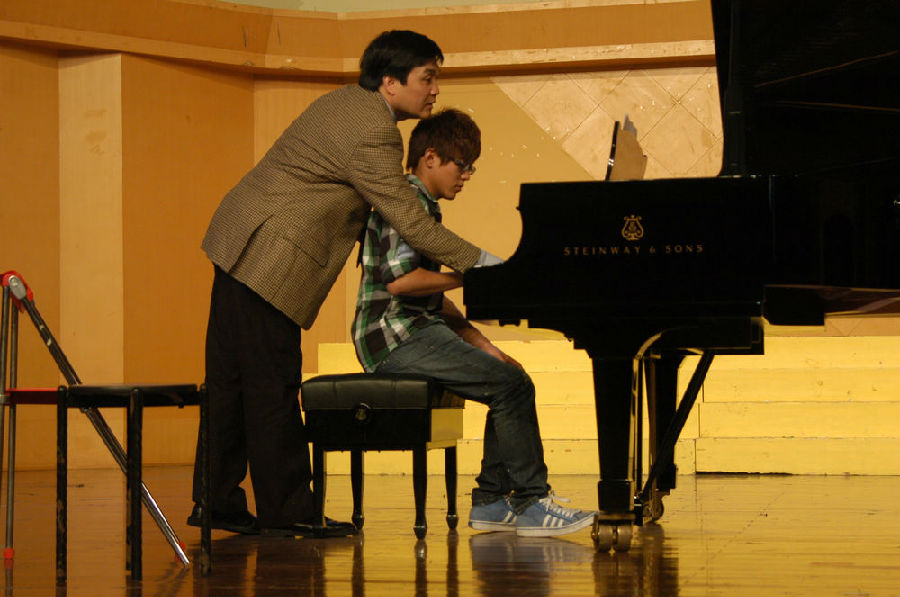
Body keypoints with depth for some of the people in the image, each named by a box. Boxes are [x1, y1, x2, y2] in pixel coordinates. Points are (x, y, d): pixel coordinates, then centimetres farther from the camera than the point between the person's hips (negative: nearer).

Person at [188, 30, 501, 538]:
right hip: (271, 262, -10)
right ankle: (286, 511, 4)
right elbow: (410, 220, -20)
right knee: (273, 387, -3)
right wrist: (481, 264, -13)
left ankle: (217, 500, 19)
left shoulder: (349, 100, 12)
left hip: (241, 246, 10)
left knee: (232, 380, 12)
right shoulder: (372, 135, -20)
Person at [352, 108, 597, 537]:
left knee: (511, 383, 6)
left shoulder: (423, 207, 22)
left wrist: (482, 345, 12)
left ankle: (491, 501, 3)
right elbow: (399, 279, -24)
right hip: (396, 337, -10)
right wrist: (470, 275, -14)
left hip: (420, 333, 10)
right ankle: (530, 505, -16)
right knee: (512, 385, -19)